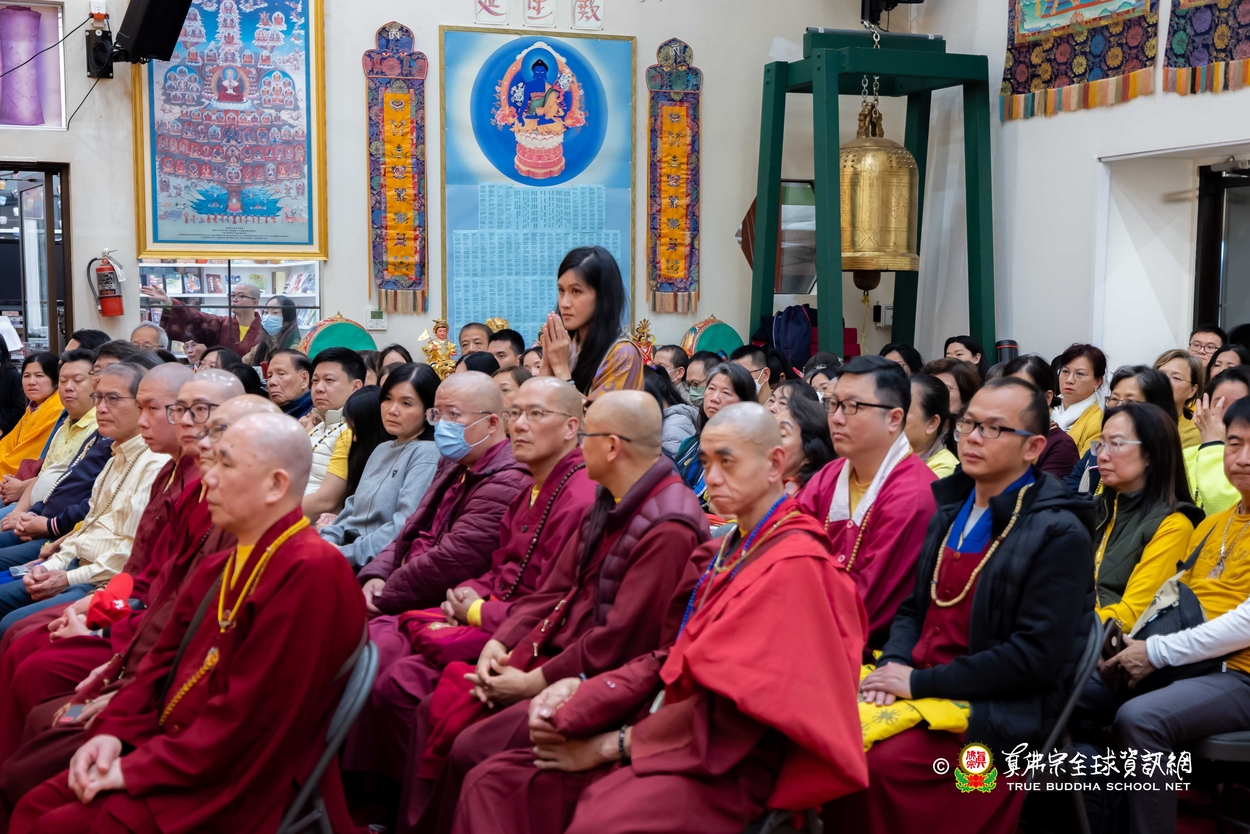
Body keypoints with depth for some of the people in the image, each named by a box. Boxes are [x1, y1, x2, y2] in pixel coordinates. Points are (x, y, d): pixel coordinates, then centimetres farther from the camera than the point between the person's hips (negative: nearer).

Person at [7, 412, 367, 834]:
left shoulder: (311, 573, -20)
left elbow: (250, 716, -23)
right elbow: (168, 658, 16)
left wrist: (138, 768, -16)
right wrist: (114, 732, -1)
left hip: (230, 789, -8)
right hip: (176, 748, 8)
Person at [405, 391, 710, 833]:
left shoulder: (667, 527, -22)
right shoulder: (607, 504, 10)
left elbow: (624, 637, -23)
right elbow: (555, 588, 11)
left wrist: (536, 682, -17)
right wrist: (501, 642, -3)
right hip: (552, 654, 9)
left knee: (471, 749, -18)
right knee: (440, 710, 1)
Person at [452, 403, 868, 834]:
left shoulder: (795, 565, -15)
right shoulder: (728, 550, 14)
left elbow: (733, 715, -18)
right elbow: (678, 656, 12)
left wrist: (607, 746, -13)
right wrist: (580, 689, -4)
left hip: (728, 766, -8)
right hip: (678, 733, 8)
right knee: (494, 783, -4)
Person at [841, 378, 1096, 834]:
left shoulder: (1060, 535, -10)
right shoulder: (950, 510, 13)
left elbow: (1038, 656, -17)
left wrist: (922, 682, -17)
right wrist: (893, 662, -5)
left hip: (996, 711, -6)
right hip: (919, 681, 7)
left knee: (877, 765, -28)